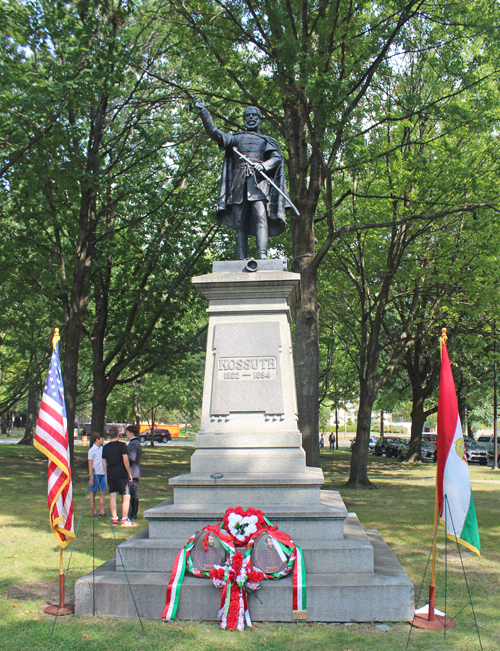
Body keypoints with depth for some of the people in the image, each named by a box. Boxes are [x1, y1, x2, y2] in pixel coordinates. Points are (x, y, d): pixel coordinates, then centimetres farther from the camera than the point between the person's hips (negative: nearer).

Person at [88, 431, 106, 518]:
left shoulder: (102, 449, 12)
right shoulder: (92, 450, -7)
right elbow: (90, 463, -8)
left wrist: (106, 473, 18)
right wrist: (91, 476, -13)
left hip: (103, 474, 6)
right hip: (95, 474, -6)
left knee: (102, 492, 5)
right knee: (93, 493, 3)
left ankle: (102, 511, 9)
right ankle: (94, 512, 8)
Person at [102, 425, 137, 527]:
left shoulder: (106, 447, 8)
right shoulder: (122, 445, -8)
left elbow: (104, 463, 11)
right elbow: (125, 461, -11)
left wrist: (106, 476, 20)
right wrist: (129, 474, -3)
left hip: (110, 474, 5)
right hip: (121, 474, -5)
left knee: (112, 496, 9)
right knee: (126, 496, -1)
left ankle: (114, 519, 12)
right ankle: (124, 520, -4)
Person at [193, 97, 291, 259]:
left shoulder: (266, 140, 24)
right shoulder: (236, 138, 27)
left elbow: (277, 158, 8)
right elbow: (214, 133, 16)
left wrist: (263, 165, -13)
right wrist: (203, 111, 9)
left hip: (259, 181, -2)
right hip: (239, 182, 2)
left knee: (260, 217, -20)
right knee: (239, 224, -6)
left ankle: (262, 255, -33)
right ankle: (241, 259, -9)